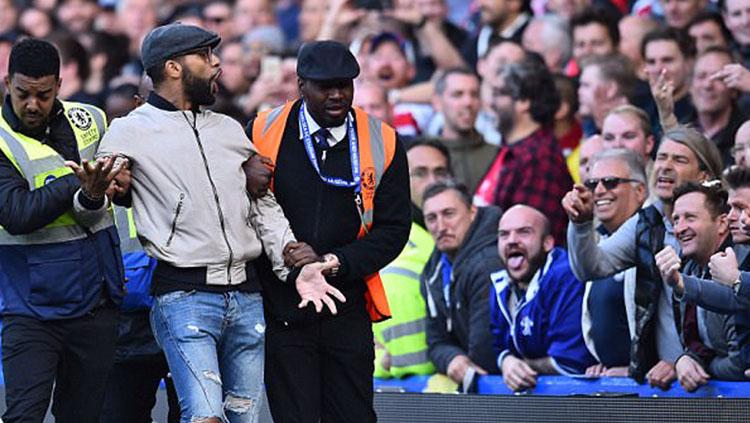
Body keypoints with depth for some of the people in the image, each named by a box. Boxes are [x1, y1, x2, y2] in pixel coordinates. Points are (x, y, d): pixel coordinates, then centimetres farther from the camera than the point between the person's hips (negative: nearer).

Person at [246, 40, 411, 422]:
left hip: (348, 313, 1)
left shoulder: (382, 143, 1)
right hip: (280, 309, -1)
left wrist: (339, 263, -13)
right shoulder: (262, 133, -1)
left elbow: (393, 228, 1)